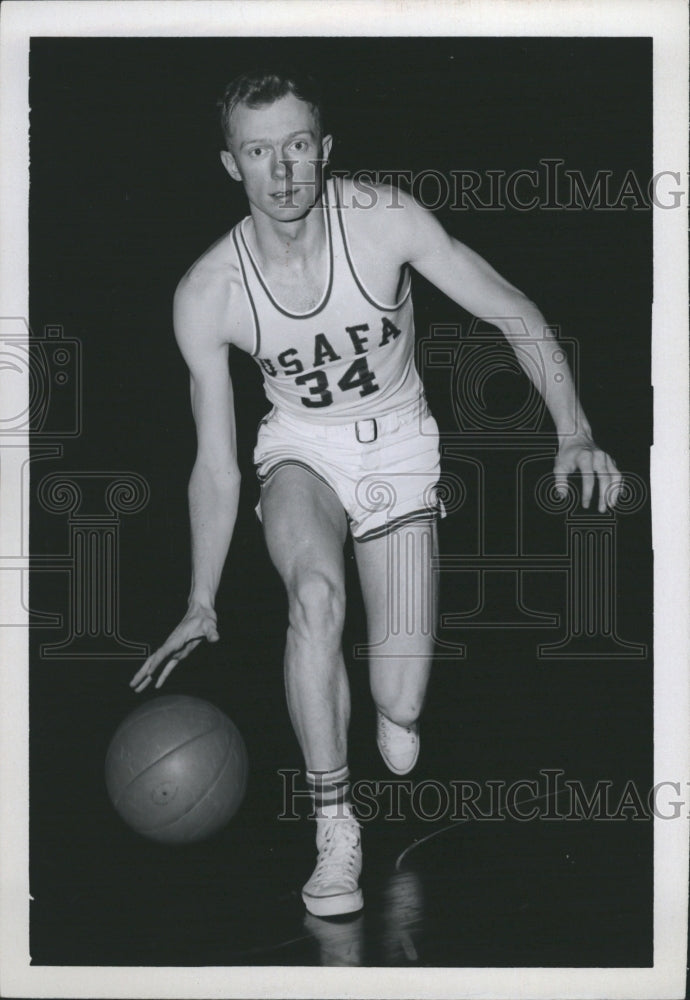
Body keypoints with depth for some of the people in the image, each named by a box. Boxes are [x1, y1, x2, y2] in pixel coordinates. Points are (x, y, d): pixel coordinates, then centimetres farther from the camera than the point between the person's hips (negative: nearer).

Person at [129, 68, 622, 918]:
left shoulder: (384, 222, -19)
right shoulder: (206, 294, -16)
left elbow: (512, 311, -10)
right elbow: (216, 466, -8)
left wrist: (574, 432, -22)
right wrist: (201, 606, -8)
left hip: (397, 445, 0)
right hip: (300, 448, 0)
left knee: (402, 731, -9)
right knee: (316, 590, -36)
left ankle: (394, 702, 34)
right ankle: (334, 829, -21)